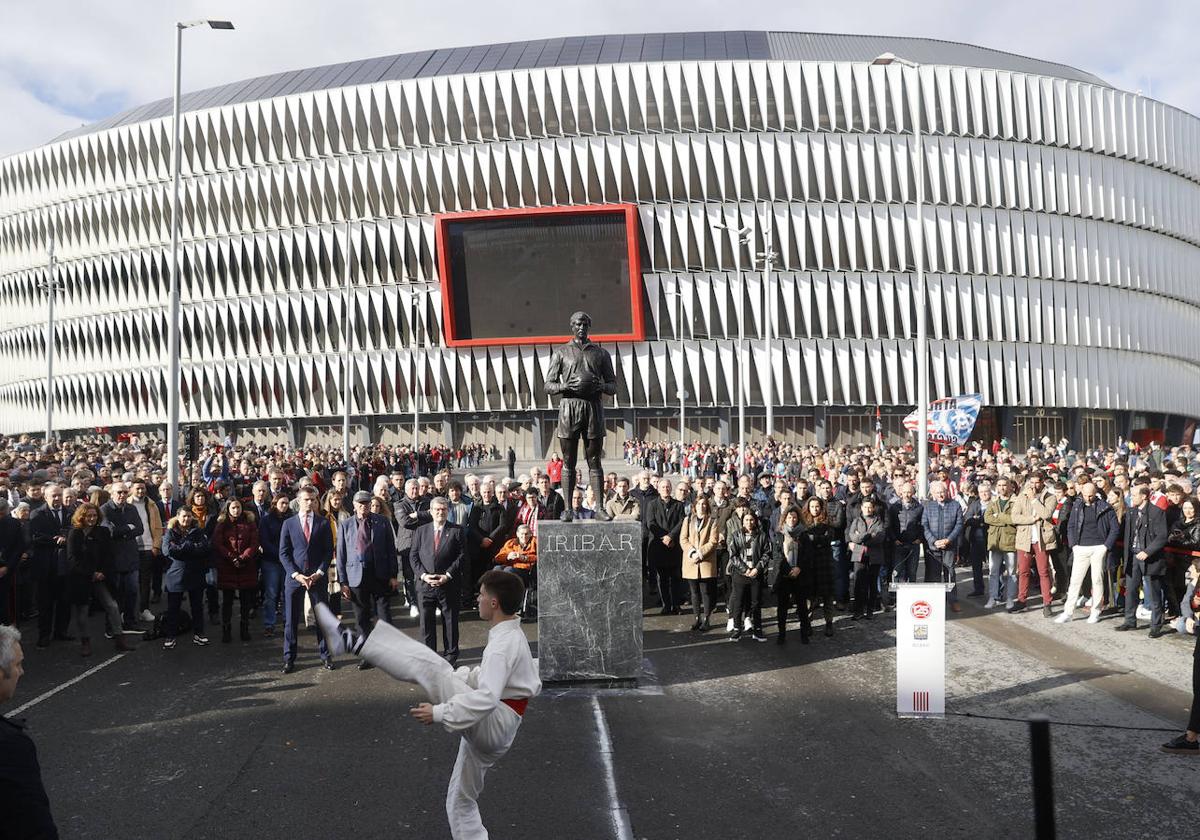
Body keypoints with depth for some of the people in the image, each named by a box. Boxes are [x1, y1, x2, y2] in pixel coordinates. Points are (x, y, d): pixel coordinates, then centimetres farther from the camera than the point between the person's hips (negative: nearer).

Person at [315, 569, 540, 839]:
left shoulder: (504, 643, -19)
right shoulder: (513, 636, 13)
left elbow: (487, 697, -30)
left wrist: (439, 713, -28)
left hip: (489, 723, -11)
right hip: (494, 733, 11)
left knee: (426, 665, -21)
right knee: (460, 801, 21)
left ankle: (350, 642, -20)